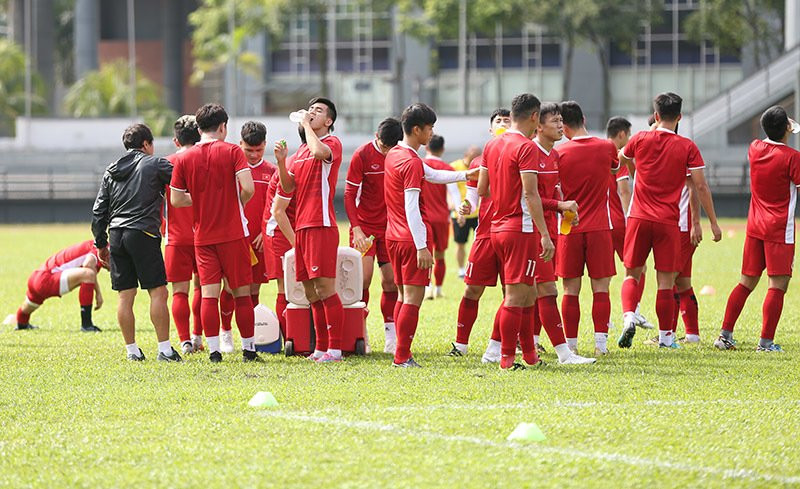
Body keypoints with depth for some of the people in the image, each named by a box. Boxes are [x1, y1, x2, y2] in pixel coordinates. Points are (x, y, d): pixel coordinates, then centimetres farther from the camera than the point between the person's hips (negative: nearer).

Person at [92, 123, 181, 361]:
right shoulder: (155, 164, 1)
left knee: (125, 295, 6)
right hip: (143, 234, -6)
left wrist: (101, 243, 21)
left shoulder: (111, 171, 16)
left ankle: (131, 349, 8)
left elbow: (99, 210, 15)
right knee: (158, 292, -4)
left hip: (116, 235, 6)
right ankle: (165, 349, -7)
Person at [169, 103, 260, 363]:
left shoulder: (184, 158, 2)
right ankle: (248, 348, 9)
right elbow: (248, 188, -16)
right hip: (233, 233, -2)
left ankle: (214, 350, -3)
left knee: (209, 294, 2)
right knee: (242, 292, 6)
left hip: (203, 236, 2)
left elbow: (176, 199, 4)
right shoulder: (232, 152, -5)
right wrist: (238, 202, 5)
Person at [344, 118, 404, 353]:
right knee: (364, 277, -13)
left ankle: (391, 338, 8)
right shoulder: (362, 155, -10)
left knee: (391, 281, 2)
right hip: (365, 225, -3)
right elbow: (350, 195, -8)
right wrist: (356, 228, -18)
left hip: (391, 226, 3)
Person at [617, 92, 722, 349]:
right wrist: (713, 222, 2)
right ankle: (665, 336, 8)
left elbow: (622, 158, 22)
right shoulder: (687, 147, -4)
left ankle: (629, 316, -13)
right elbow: (701, 187, -4)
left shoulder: (641, 139, 0)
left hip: (639, 218, 1)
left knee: (632, 274, 11)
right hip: (668, 222, -1)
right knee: (666, 281, 5)